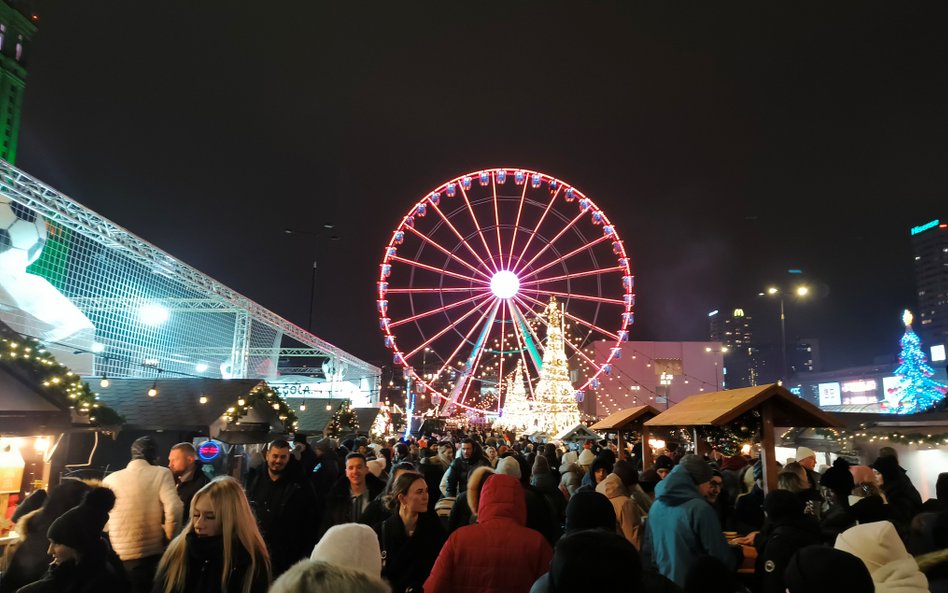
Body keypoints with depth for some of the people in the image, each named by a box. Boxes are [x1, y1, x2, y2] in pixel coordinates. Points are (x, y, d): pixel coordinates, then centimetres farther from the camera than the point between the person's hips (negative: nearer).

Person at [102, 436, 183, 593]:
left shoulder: (110, 479, 4)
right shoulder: (162, 474, -6)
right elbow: (174, 510, -18)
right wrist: (170, 539, -3)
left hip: (116, 557, 3)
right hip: (152, 554, -3)